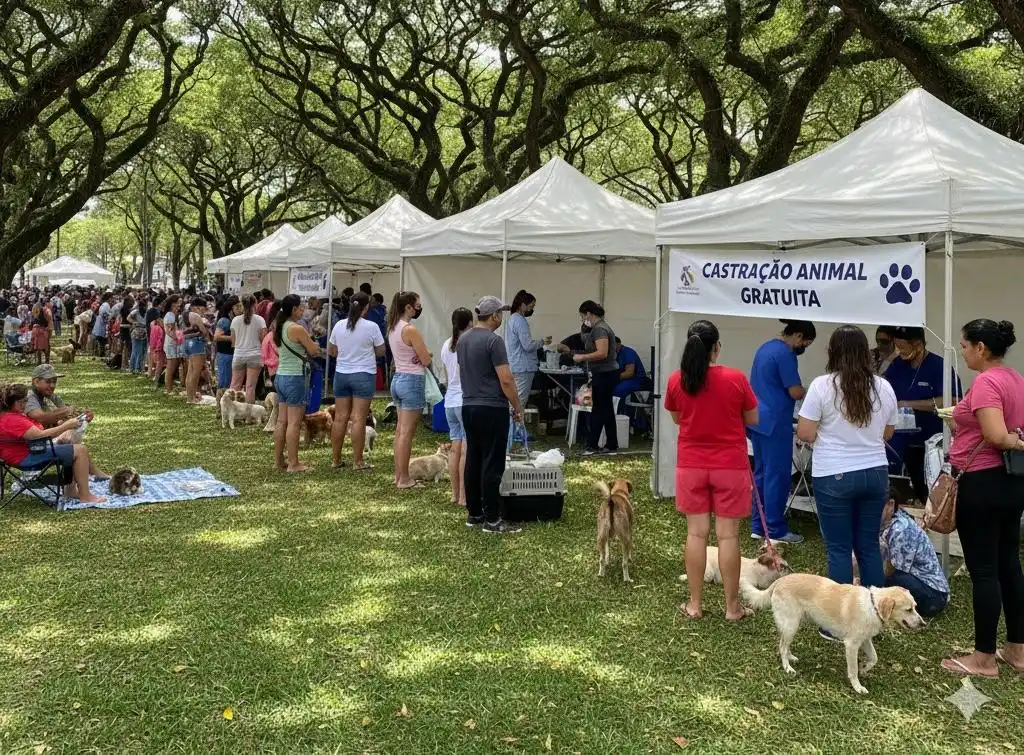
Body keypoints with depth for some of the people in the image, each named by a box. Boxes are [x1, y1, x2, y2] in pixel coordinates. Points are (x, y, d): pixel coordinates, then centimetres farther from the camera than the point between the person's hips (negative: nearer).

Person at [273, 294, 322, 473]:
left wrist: (307, 352, 10)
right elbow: (314, 350, -8)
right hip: (295, 378, -8)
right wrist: (313, 344, 13)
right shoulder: (297, 329, -15)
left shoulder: (279, 327, 10)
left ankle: (278, 461, 16)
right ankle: (293, 464, -1)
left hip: (280, 376, 8)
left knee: (282, 421, 12)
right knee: (294, 422, -4)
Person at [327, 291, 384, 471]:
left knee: (340, 418, 9)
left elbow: (330, 351, 11)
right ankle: (357, 462, 1)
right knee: (358, 419, -3)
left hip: (341, 374, 4)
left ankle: (335, 460, 15)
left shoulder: (339, 325, 2)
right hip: (363, 375, -4)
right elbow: (381, 351, -1)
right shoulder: (371, 327, -10)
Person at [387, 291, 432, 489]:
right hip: (412, 381, -9)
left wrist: (423, 354, 2)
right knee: (407, 433, -4)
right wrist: (425, 355, 6)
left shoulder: (393, 328, 10)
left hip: (398, 378, 9)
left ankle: (398, 474, 21)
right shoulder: (410, 330, -18)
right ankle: (404, 479, 1)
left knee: (400, 430, 15)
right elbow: (426, 360, -13)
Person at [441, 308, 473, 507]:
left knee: (455, 448, 11)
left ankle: (455, 494, 17)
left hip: (450, 401, 7)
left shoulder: (446, 346, 8)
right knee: (467, 450, -3)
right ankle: (464, 496, -1)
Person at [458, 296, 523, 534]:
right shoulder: (493, 341, -15)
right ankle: (492, 519, -2)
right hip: (492, 409, -9)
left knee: (473, 460, 11)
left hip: (468, 406, 9)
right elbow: (506, 380, -18)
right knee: (492, 465, -5)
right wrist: (517, 407, -7)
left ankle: (473, 514, 17)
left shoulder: (462, 339, 11)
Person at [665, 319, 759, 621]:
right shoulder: (736, 378, -13)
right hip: (730, 466, -2)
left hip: (691, 465, 2)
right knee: (728, 535, 4)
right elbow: (752, 419, 0)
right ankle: (732, 606, 13)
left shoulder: (676, 380, -6)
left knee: (696, 533, 9)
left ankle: (695, 604, 15)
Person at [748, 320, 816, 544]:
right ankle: (776, 530, 2)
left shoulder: (765, 348, 14)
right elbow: (795, 392, -16)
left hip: (758, 420, 10)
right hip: (775, 423, -10)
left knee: (761, 473, 13)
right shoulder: (785, 354, -16)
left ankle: (758, 526, 18)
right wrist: (809, 392, 5)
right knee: (778, 476, -3)